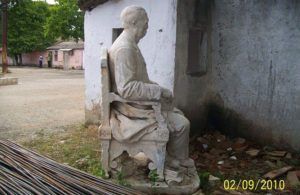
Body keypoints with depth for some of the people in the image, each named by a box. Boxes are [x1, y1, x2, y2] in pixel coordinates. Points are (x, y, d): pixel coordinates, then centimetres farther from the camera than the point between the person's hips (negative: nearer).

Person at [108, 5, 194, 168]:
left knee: (177, 113, 16)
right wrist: (158, 91, -23)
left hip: (137, 103, 11)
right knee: (182, 124, -9)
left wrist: (156, 86, 9)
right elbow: (126, 89, -31)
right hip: (133, 109, -11)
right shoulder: (124, 49, -24)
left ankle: (173, 155, 25)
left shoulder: (129, 44, 10)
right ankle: (178, 159, 16)